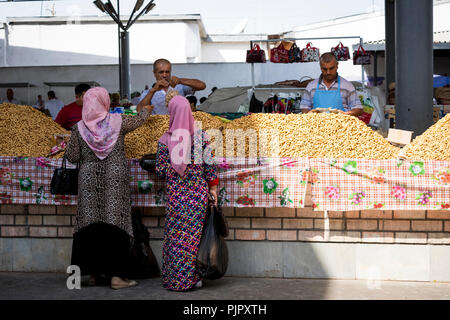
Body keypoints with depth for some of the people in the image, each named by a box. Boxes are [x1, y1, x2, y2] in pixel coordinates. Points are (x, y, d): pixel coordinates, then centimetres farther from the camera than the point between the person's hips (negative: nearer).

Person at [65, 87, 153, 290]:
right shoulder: (117, 121, -3)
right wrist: (146, 110, 37)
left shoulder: (79, 128, -2)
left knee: (90, 224, 7)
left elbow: (72, 157, 2)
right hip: (115, 179, -2)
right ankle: (116, 275, -4)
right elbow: (138, 121, 16)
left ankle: (93, 273, 12)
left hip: (89, 180, 2)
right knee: (115, 222, -2)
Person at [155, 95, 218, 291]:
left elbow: (160, 171, -2)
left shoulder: (165, 140, -6)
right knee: (196, 234, 9)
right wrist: (213, 188, 5)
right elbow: (210, 164, -4)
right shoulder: (201, 136, -5)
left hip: (176, 195, -1)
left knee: (175, 236, 7)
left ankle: (175, 280, 11)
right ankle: (195, 277, 15)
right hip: (198, 194, 1)